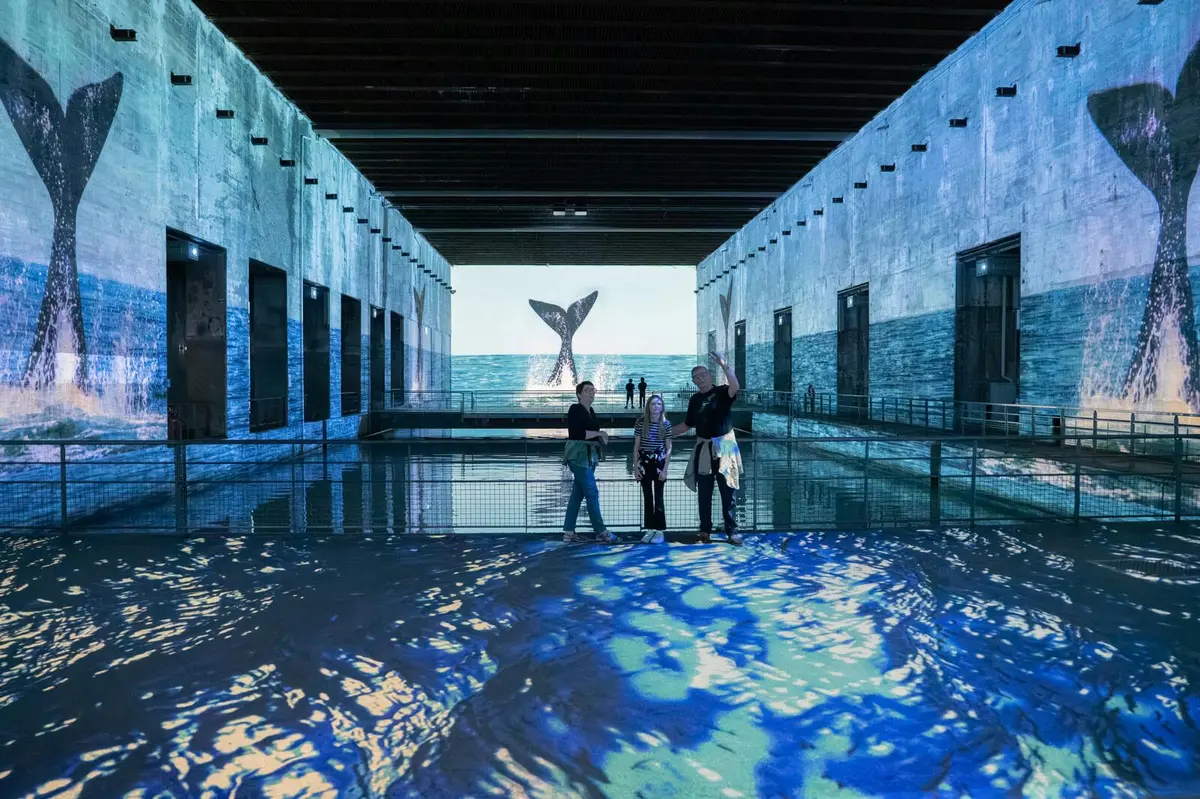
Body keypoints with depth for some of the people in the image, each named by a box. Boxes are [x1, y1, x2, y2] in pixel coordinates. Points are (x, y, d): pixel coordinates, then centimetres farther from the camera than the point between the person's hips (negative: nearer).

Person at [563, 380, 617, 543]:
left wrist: (601, 438, 0)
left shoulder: (591, 411, 14)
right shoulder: (575, 409, -11)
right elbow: (576, 433, -22)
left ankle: (568, 533, 15)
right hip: (578, 455, -9)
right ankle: (601, 531, 1)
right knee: (592, 493, -6)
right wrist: (598, 433, -14)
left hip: (590, 455, 9)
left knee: (578, 494, 10)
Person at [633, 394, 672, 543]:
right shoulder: (641, 422, -2)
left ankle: (659, 531, 6)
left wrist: (665, 469, -7)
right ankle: (649, 529, 13)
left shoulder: (666, 423, -3)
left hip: (659, 463, -1)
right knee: (647, 497, 7)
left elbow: (668, 448, -1)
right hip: (644, 463, 1)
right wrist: (635, 467, -3)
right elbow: (636, 446, 1)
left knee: (658, 497, 1)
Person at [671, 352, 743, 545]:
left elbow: (735, 387, -28)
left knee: (728, 491, 0)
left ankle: (732, 531, 5)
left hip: (724, 447, -4)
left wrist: (724, 365, -34)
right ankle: (705, 529, 17)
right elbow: (688, 424, 18)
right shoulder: (695, 399, 9)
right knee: (704, 492, 8)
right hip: (703, 448, 4)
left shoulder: (722, 392, -4)